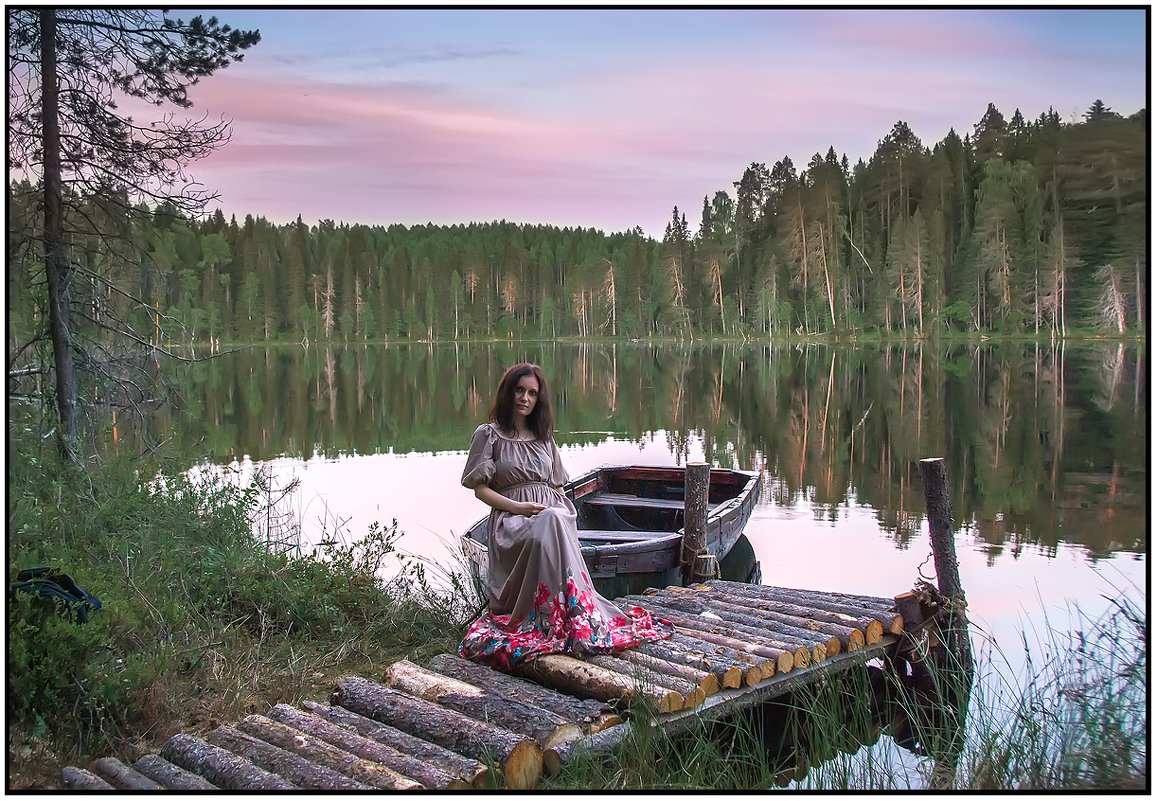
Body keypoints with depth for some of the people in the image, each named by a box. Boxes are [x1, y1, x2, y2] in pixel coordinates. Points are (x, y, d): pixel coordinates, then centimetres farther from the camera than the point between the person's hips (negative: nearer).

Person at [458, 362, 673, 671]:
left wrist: (563, 511, 1)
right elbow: (480, 488, 3)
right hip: (511, 518, -3)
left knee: (553, 524, -37)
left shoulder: (544, 437, 24)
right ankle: (577, 625, -43)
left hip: (554, 515, 3)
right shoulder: (489, 435, 10)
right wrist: (518, 507, -12)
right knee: (545, 532, -39)